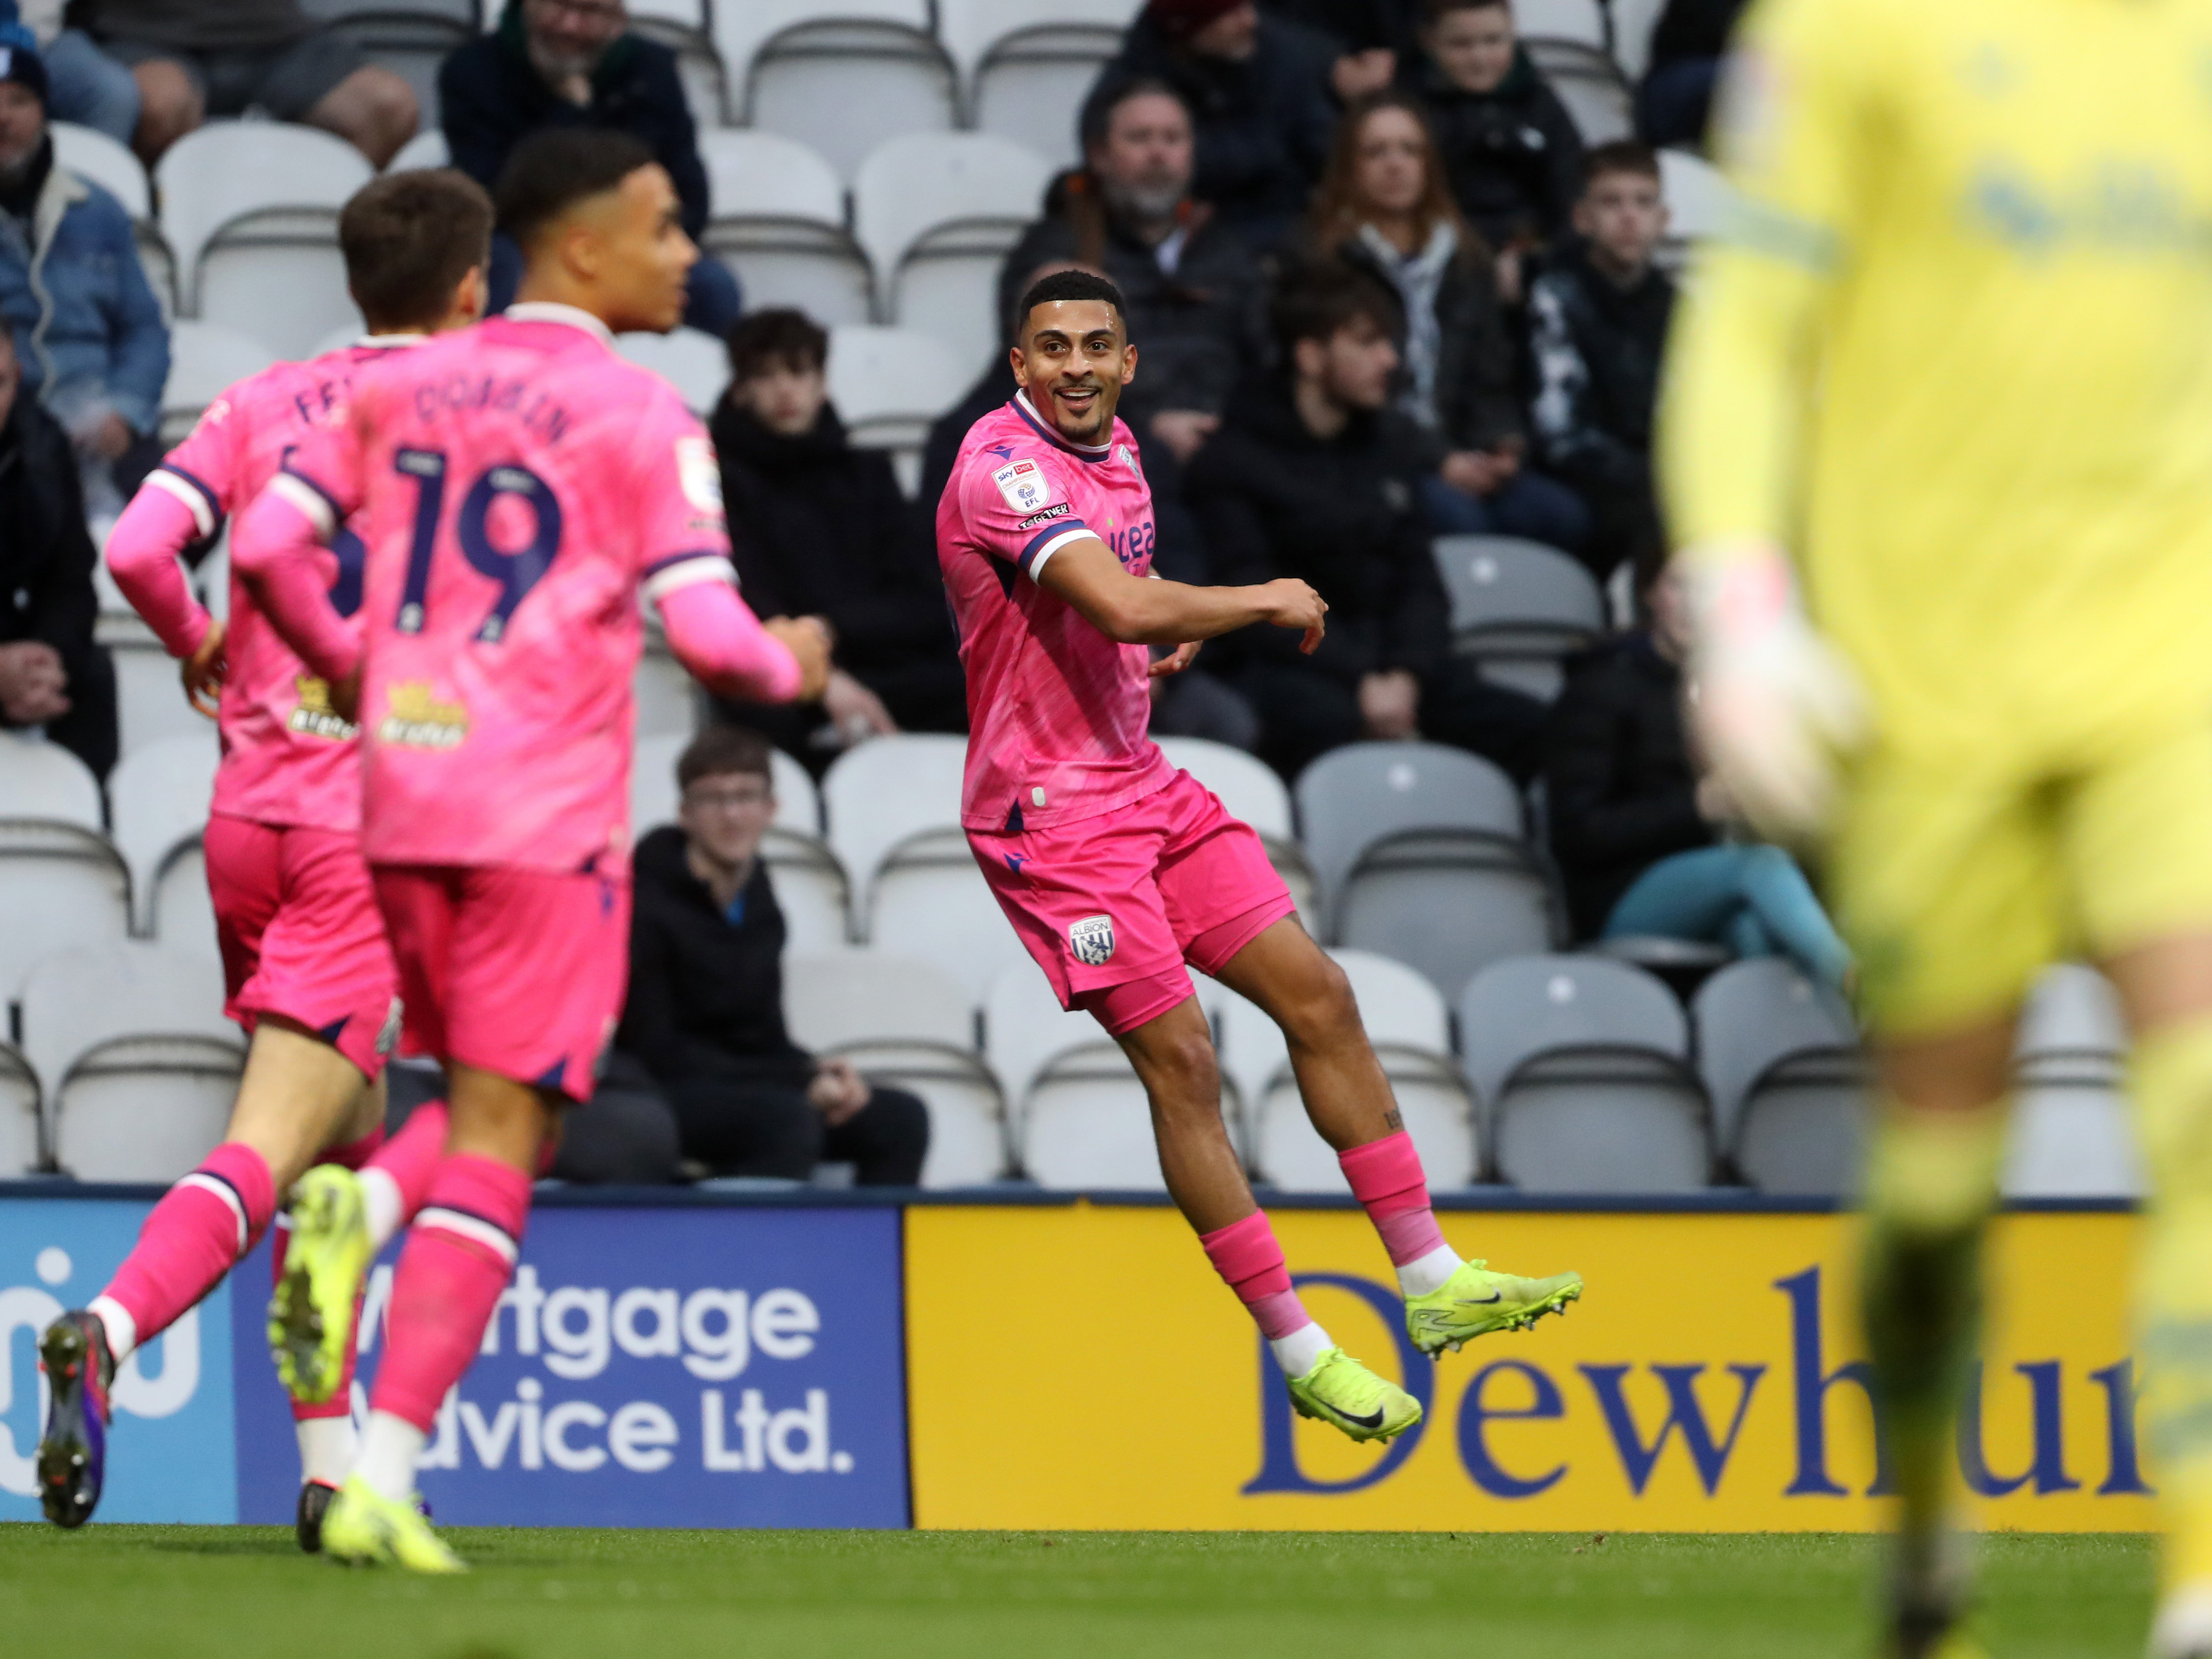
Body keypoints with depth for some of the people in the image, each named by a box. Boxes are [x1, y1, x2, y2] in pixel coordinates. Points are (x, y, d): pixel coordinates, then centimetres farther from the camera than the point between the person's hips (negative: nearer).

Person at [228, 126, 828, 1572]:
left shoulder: (403, 387, 9)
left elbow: (267, 544, 6)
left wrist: (348, 667, 23)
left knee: (502, 1112, 24)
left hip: (402, 799, 5)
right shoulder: (643, 418, -6)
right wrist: (791, 667, 8)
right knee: (499, 1140, -3)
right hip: (548, 806, -5)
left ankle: (360, 1216, -8)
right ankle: (384, 1477, -12)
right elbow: (708, 636, -14)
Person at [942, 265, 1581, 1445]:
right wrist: (1269, 603, -16)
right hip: (1051, 812, -9)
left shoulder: (1114, 451, 10)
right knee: (1179, 1060, -11)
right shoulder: (1004, 465, -19)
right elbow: (1124, 605, -32)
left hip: (1144, 783, 9)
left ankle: (1433, 1285, 12)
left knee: (1316, 997, 5)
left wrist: (1180, 634, 7)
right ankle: (1298, 1354, -4)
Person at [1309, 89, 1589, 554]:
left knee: (1563, 516, -23)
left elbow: (1490, 381, 18)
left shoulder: (1466, 263, 21)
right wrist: (1439, 460, -15)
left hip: (1462, 459, 5)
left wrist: (1502, 446, -5)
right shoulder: (1329, 263, 2)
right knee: (1459, 516, -36)